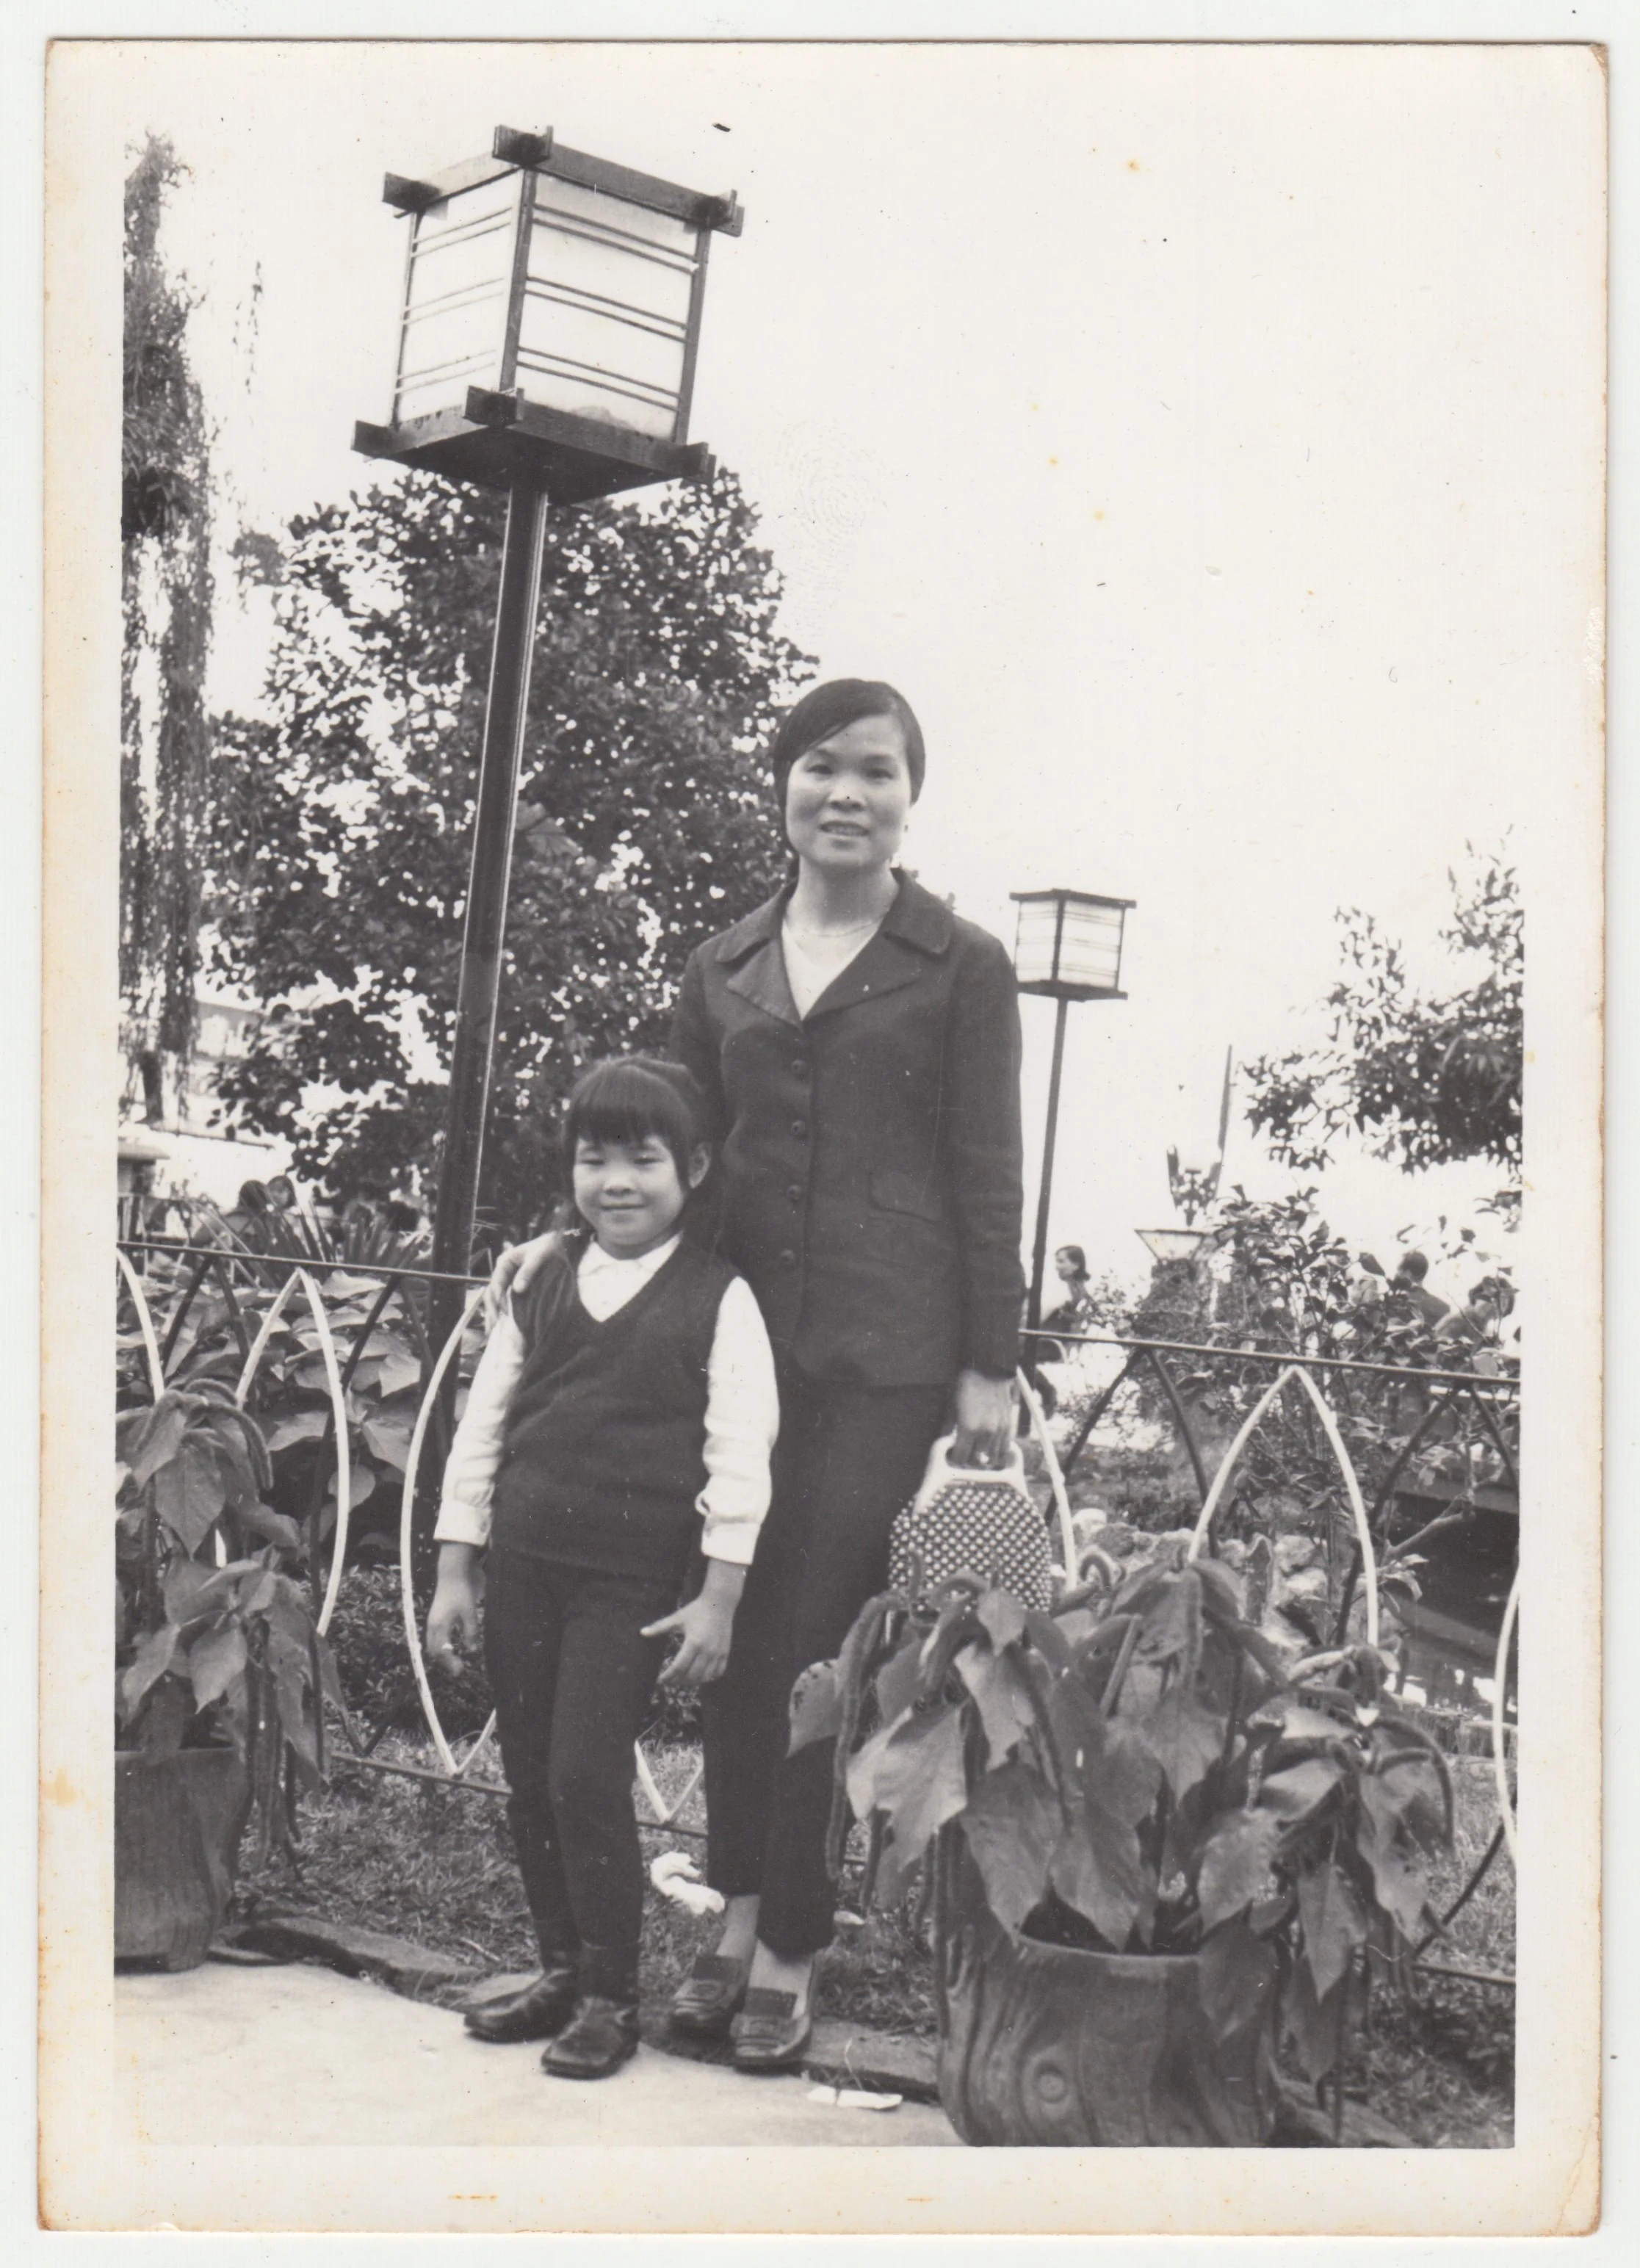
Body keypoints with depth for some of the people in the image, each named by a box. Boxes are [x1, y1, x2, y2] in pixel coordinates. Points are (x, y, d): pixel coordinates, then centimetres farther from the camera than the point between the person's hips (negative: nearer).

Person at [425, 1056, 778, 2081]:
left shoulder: (720, 1298, -4)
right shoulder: (540, 1281, 8)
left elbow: (740, 1455, -7)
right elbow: (483, 1424, 11)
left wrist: (719, 1594, -11)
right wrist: (456, 1568, 9)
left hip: (632, 1580, -5)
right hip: (523, 1562, 5)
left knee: (588, 1773, -8)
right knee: (529, 1776, 10)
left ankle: (611, 1996, 8)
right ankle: (561, 1970, 26)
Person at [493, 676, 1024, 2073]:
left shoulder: (960, 968, 2)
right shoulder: (724, 972, 13)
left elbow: (988, 1179, 0)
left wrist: (990, 1368, -4)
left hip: (884, 1350, -4)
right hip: (743, 1330, 4)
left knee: (816, 1637, -4)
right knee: (740, 1632, 8)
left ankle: (790, 1953, 6)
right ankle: (742, 1913, 20)